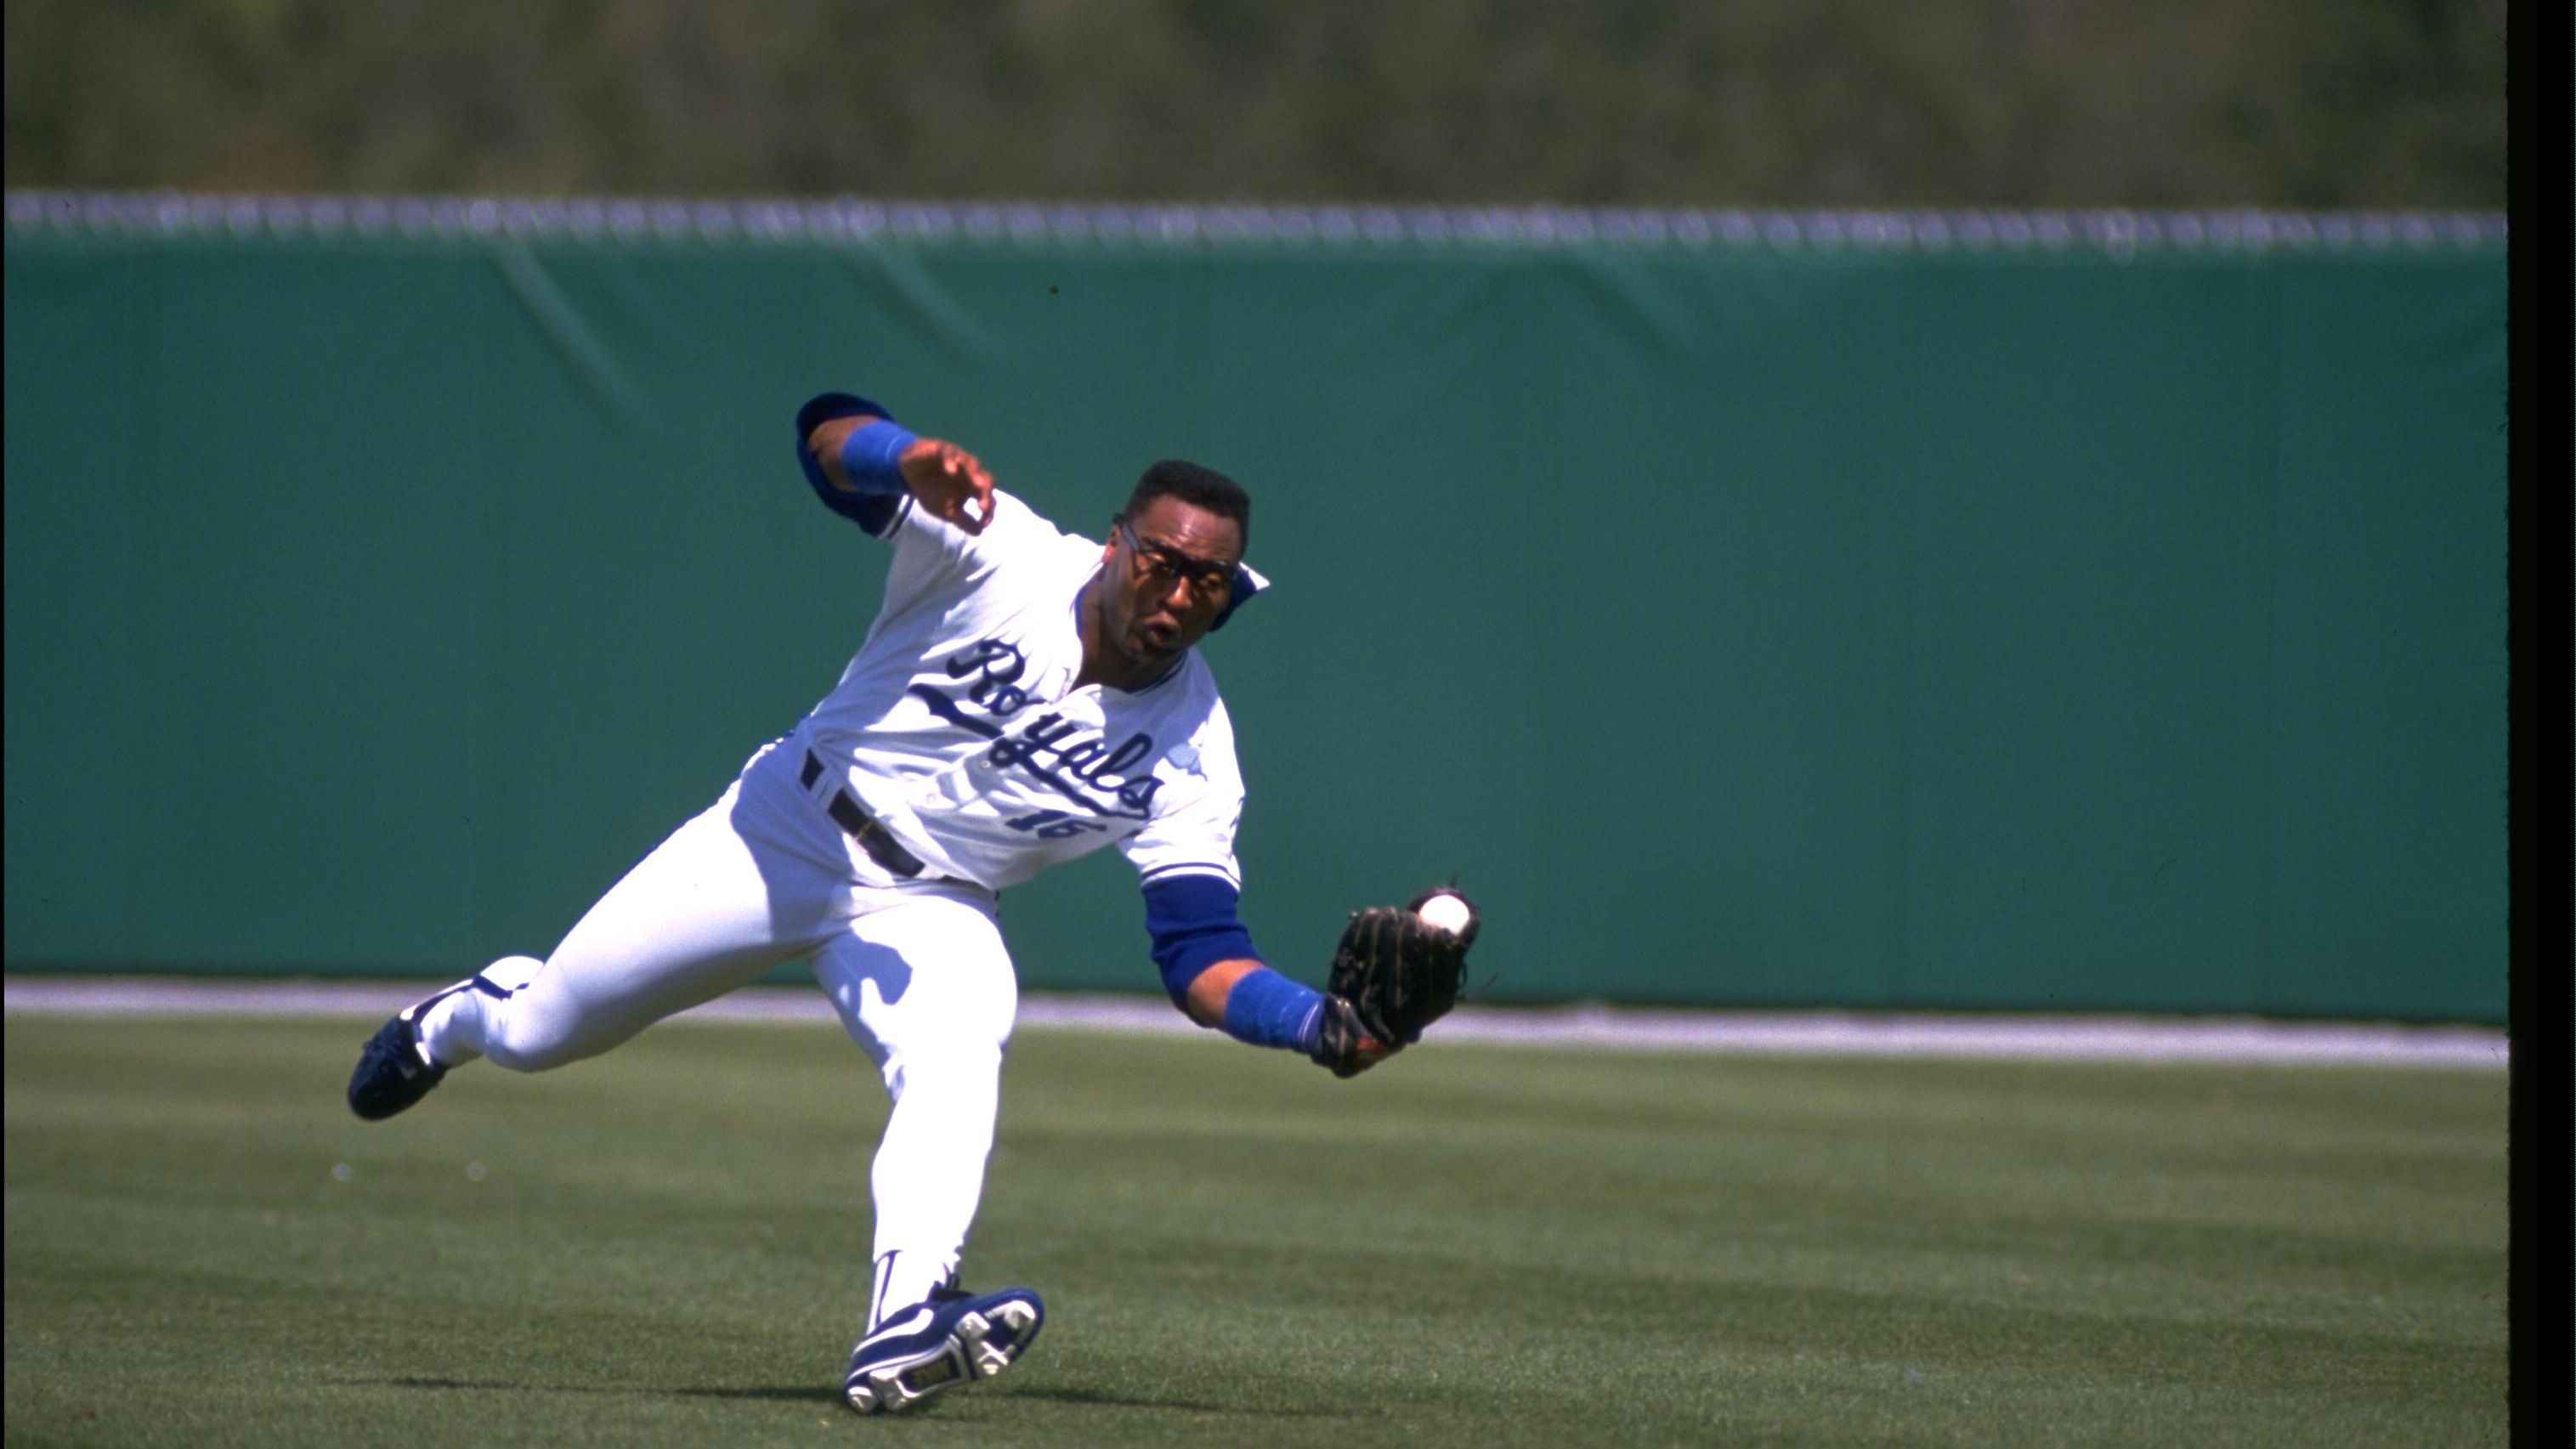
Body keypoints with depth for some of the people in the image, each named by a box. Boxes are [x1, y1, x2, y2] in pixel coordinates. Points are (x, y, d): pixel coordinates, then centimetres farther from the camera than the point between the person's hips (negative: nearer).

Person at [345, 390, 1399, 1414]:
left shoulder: (1190, 750, -13)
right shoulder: (1003, 552, -20)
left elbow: (1201, 953, -15)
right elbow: (828, 433, -29)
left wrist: (1323, 1025, -33)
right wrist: (911, 463, -53)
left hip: (928, 909, 1)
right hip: (780, 839, 0)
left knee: (959, 1059, -34)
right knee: (537, 1032, 9)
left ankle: (906, 1324, -49)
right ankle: (459, 1018, 47)